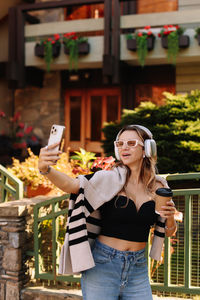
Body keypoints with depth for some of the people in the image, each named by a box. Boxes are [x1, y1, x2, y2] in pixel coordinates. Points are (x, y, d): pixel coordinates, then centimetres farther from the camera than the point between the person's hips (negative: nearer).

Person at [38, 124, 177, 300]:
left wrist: (170, 217, -12)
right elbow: (71, 185, -25)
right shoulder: (111, 179, -8)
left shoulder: (157, 186, 2)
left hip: (138, 268, 3)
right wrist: (46, 169, -44)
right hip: (103, 266, -3)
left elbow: (169, 232, 10)